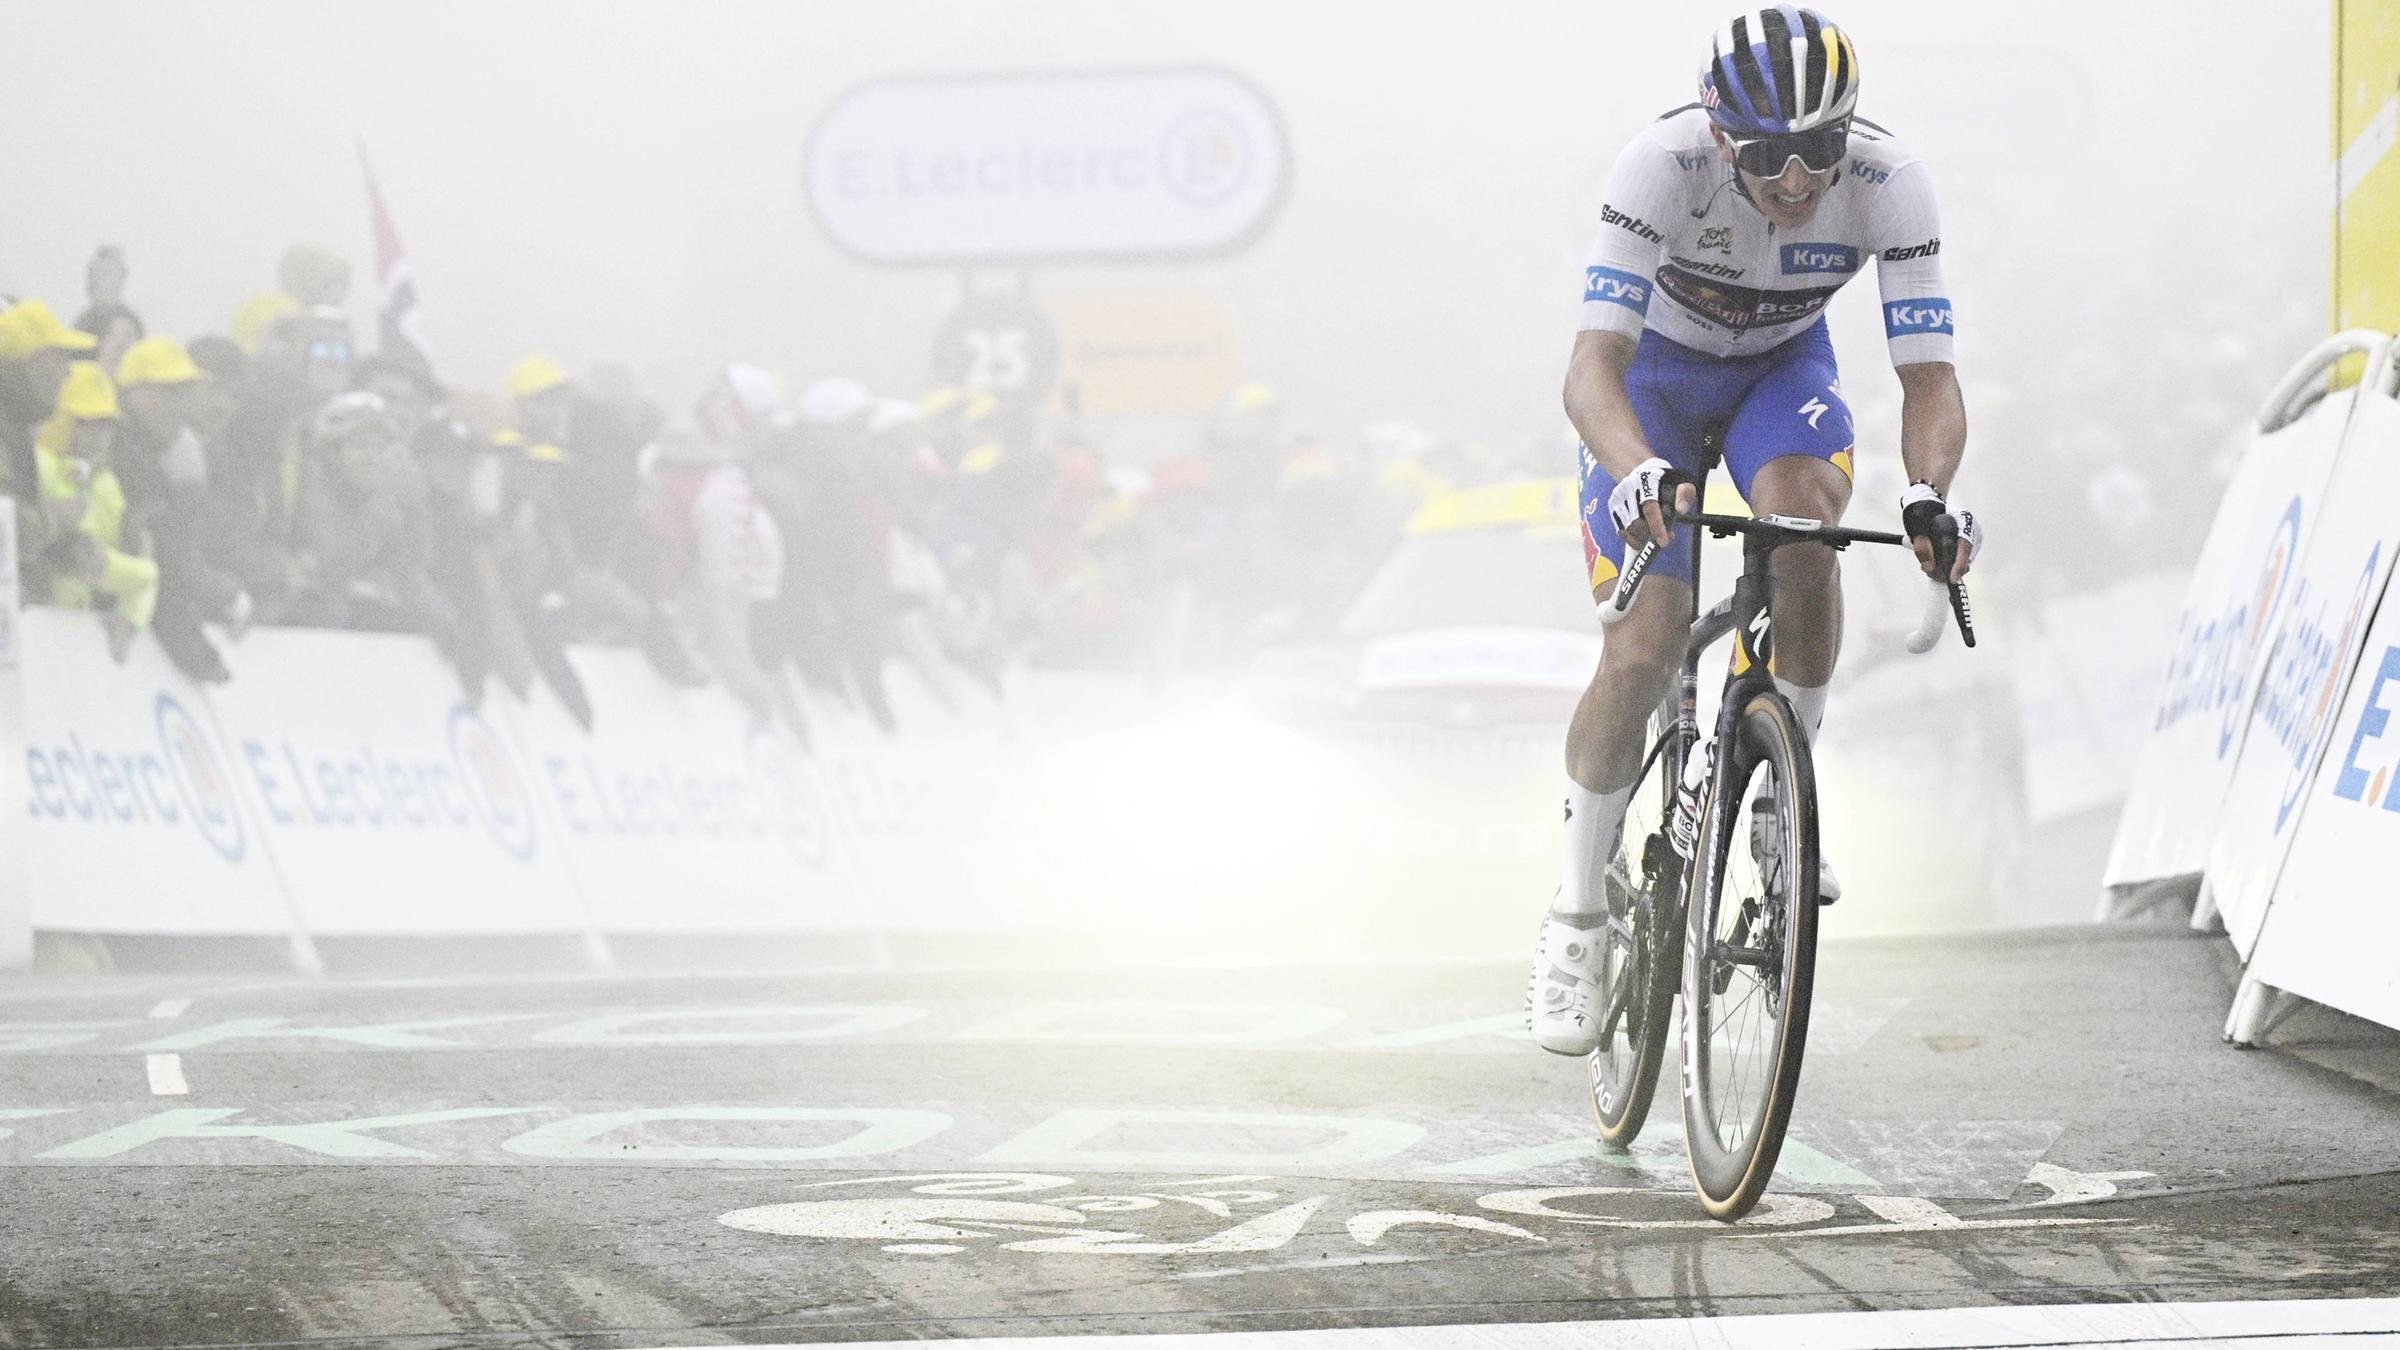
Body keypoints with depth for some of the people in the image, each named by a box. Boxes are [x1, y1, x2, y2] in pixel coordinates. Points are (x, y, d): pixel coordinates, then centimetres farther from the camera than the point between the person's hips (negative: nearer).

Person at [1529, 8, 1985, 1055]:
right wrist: (1639, 471, -61)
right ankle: (1577, 919, 7)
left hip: (1783, 367, 2)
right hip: (1656, 370, -1)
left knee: (1803, 521, -32)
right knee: (1642, 656, -12)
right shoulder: (1665, 164, -36)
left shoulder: (1889, 183, -30)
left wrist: (1928, 493, -50)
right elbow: (1593, 366, -41)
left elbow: (1929, 378, -29)